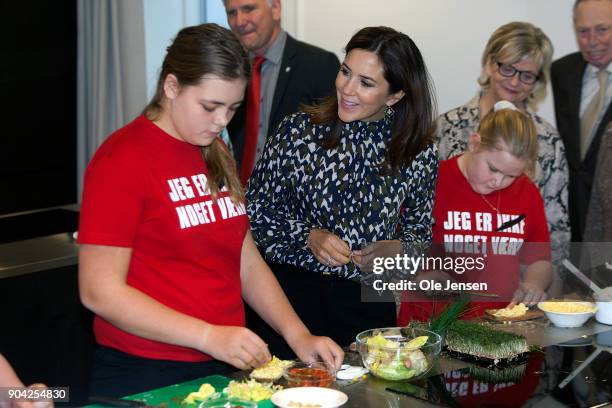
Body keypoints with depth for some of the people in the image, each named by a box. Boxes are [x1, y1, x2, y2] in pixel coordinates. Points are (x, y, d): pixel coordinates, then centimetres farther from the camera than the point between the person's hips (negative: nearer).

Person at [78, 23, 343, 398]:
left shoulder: (216, 156, 9)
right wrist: (209, 336, -22)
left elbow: (247, 263, 12)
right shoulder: (123, 160, -13)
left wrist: (299, 337, 0)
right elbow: (100, 291, -17)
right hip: (144, 377, -7)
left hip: (225, 366, 7)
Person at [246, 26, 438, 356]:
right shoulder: (299, 130, -7)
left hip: (368, 304, 2)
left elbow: (419, 229, 10)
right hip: (290, 291, -1)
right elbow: (255, 210, -1)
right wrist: (309, 236, -14)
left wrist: (394, 248, -11)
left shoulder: (419, 153, -3)